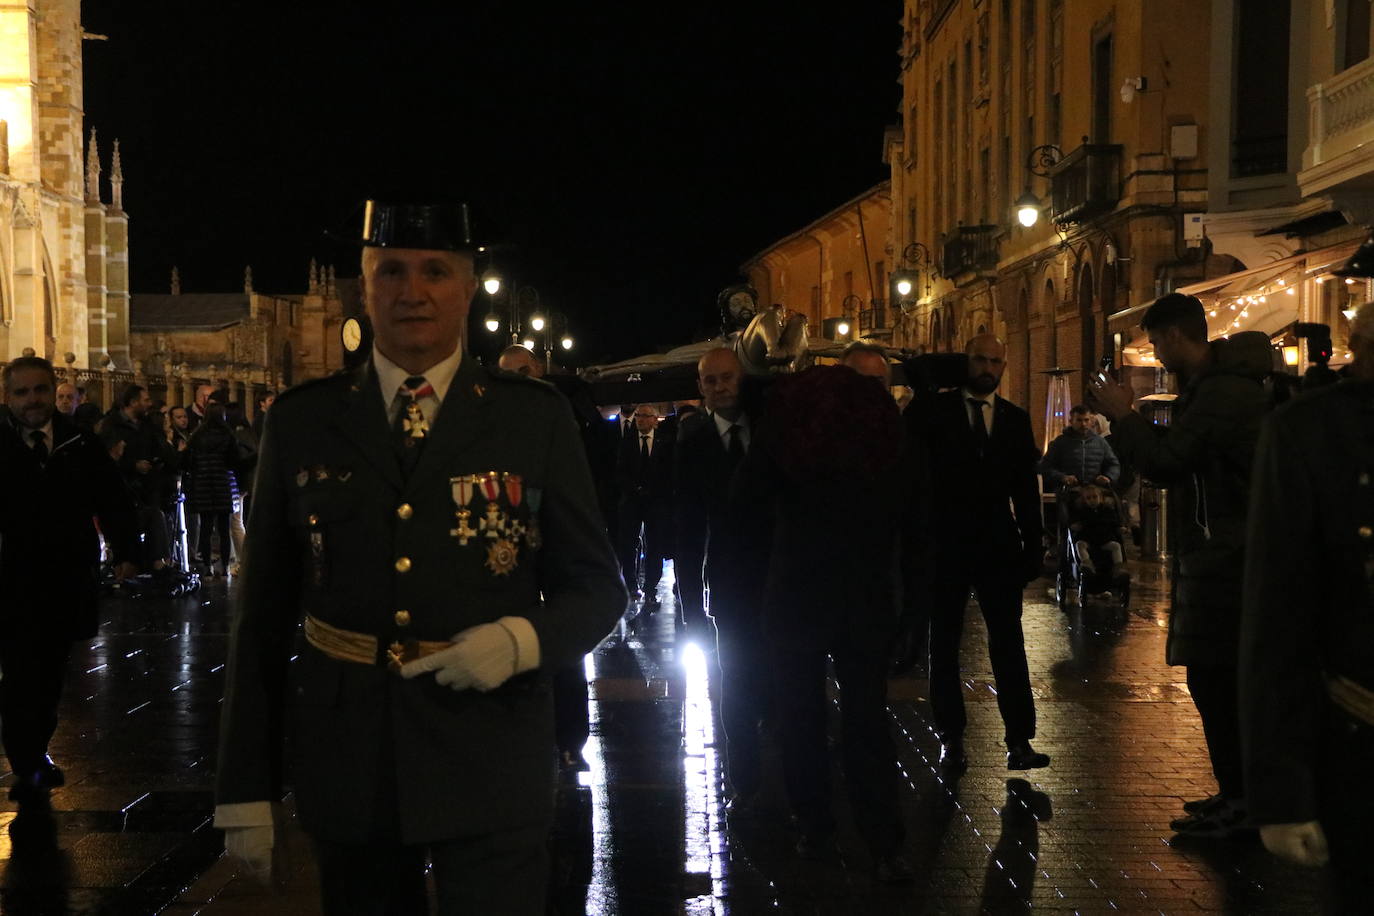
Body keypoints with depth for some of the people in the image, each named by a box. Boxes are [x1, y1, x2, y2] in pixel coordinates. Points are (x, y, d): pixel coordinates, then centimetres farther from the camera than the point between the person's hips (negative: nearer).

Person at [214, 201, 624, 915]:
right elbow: (262, 615, 5)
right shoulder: (302, 422, 4)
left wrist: (523, 639, -15)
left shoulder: (535, 419, 2)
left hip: (491, 779, -1)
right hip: (347, 773, 2)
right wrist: (246, 790, 3)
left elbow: (597, 585, 6)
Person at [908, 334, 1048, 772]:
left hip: (997, 546, 2)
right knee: (944, 645, 6)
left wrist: (1033, 546, 6)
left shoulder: (1015, 419, 10)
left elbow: (1026, 488, 9)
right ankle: (951, 739, 14)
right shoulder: (933, 410, 1)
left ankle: (1019, 741, 2)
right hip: (946, 543, -1)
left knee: (1008, 643, 0)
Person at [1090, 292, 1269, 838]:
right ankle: (1238, 793, 23)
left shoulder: (1223, 392, -20)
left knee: (1214, 678, -6)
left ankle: (1237, 803, 1)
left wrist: (1123, 417, -9)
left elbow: (1163, 463, -22)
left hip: (1223, 559, -11)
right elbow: (1180, 453, 18)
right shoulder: (1213, 383, 15)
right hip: (1220, 552, 11)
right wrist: (1130, 420, 11)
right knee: (1222, 680, 15)